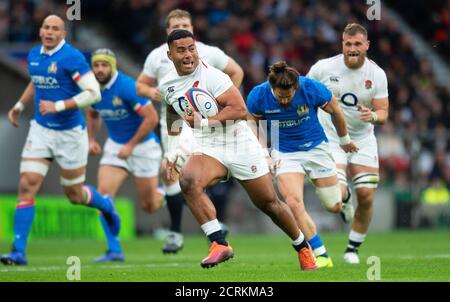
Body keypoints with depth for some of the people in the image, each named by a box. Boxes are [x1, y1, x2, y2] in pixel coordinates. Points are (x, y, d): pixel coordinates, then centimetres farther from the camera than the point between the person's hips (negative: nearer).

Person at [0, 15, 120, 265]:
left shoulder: (72, 58, -16)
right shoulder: (34, 56, 6)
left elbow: (94, 93, -21)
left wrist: (58, 106, -25)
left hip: (71, 133, -5)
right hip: (41, 131, 5)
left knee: (75, 195, 9)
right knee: (27, 186, -10)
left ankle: (106, 205, 44)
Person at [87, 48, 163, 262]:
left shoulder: (127, 87, -24)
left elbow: (152, 118, -24)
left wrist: (131, 145, -21)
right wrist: (91, 139, 4)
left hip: (142, 146, -5)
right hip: (114, 146, 5)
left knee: (149, 206, 3)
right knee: (103, 194, -15)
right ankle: (114, 250, -11)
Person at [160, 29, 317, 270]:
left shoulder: (212, 76, -18)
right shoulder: (167, 85, 2)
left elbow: (240, 110, -22)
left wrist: (204, 122, -28)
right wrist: (171, 153, 17)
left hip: (239, 143, -4)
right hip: (208, 148, 4)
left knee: (269, 203, 6)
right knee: (188, 180, -28)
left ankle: (302, 247, 30)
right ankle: (220, 245, -28)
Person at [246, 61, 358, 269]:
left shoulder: (311, 89, -23)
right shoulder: (258, 96, -20)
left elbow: (335, 111, -4)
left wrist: (344, 140, 9)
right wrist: (264, 154, -9)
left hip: (316, 148, 0)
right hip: (284, 154, 0)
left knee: (334, 206, 8)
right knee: (294, 203, -21)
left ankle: (343, 196, 50)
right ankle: (321, 256, -11)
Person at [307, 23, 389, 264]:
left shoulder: (377, 74, -8)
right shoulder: (323, 68, -11)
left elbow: (383, 113, -7)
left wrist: (373, 116, -29)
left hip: (363, 141, 2)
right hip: (331, 140, -2)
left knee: (366, 196, -6)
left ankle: (353, 248, 15)